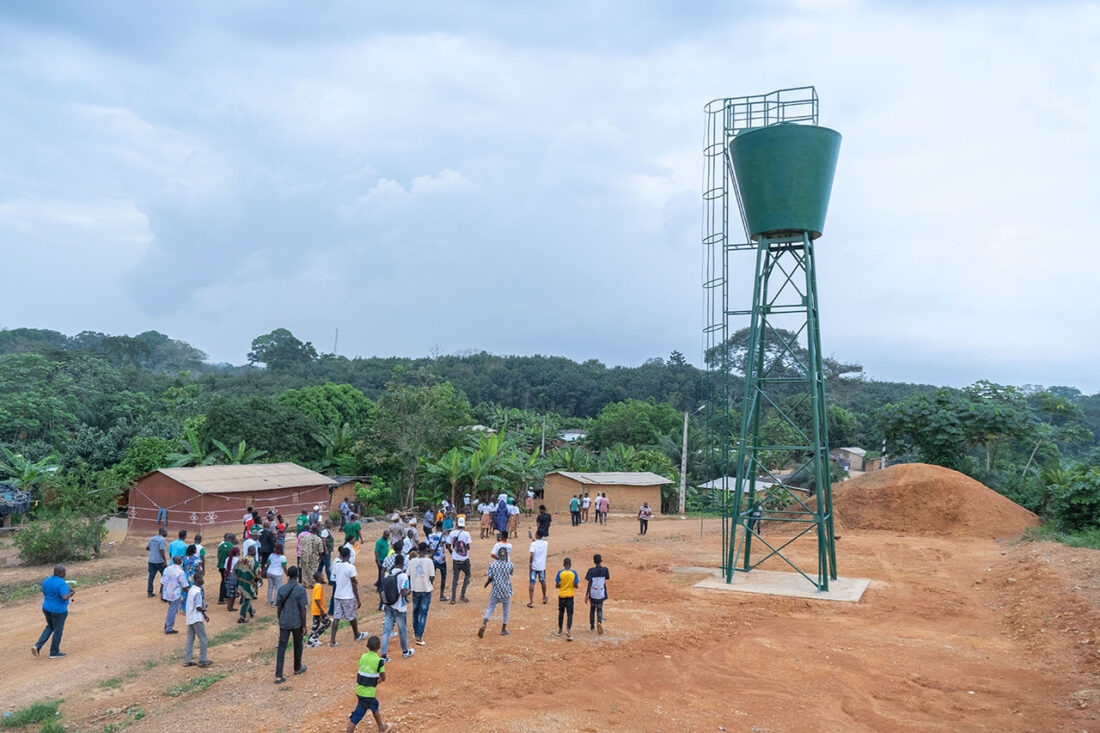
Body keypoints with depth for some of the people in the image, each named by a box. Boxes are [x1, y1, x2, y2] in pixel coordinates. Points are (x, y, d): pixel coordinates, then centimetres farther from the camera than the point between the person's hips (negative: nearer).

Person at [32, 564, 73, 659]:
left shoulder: (46, 581, -1)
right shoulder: (61, 583, -24)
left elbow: (44, 593, 12)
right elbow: (65, 597, -29)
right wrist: (70, 594, -9)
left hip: (47, 608, 7)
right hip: (58, 611, -7)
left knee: (50, 627, 26)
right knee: (58, 631, 9)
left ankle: (37, 646, 14)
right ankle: (54, 653, 20)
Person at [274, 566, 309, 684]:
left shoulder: (281, 589, -2)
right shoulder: (301, 590, -12)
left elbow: (279, 607, 4)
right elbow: (303, 609, -12)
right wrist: (304, 626, -5)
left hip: (284, 623, 2)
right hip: (297, 623, -2)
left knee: (281, 647, 4)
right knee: (298, 645, 19)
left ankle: (278, 676, -2)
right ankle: (297, 668, 36)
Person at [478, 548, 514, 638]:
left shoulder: (493, 564, -8)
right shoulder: (510, 565, -8)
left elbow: (490, 577, -7)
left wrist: (486, 583, 14)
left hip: (495, 591, 0)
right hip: (506, 591, 0)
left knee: (490, 608, 12)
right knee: (505, 609, 17)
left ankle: (484, 624, -10)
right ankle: (503, 629, 24)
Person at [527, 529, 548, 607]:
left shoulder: (533, 544, -13)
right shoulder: (545, 543, -2)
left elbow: (531, 555, -22)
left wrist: (530, 564, -11)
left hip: (534, 566, -3)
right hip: (542, 566, 3)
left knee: (532, 583, -1)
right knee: (543, 582, 22)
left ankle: (531, 602, -8)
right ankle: (544, 598, 38)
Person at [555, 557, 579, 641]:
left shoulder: (560, 573, -8)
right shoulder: (574, 573, -7)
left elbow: (556, 586, -7)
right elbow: (576, 586, -7)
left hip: (561, 595, 1)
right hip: (570, 596, -1)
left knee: (561, 613, 17)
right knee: (570, 614, 2)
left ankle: (560, 630, 27)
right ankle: (568, 629, -19)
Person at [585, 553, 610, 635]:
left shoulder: (591, 570, -11)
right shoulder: (605, 570, -6)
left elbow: (589, 584, -12)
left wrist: (586, 595, -7)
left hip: (592, 594, -1)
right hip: (601, 594, 1)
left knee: (592, 609, 18)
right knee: (599, 609, 14)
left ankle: (592, 626, 27)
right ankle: (599, 622, -14)